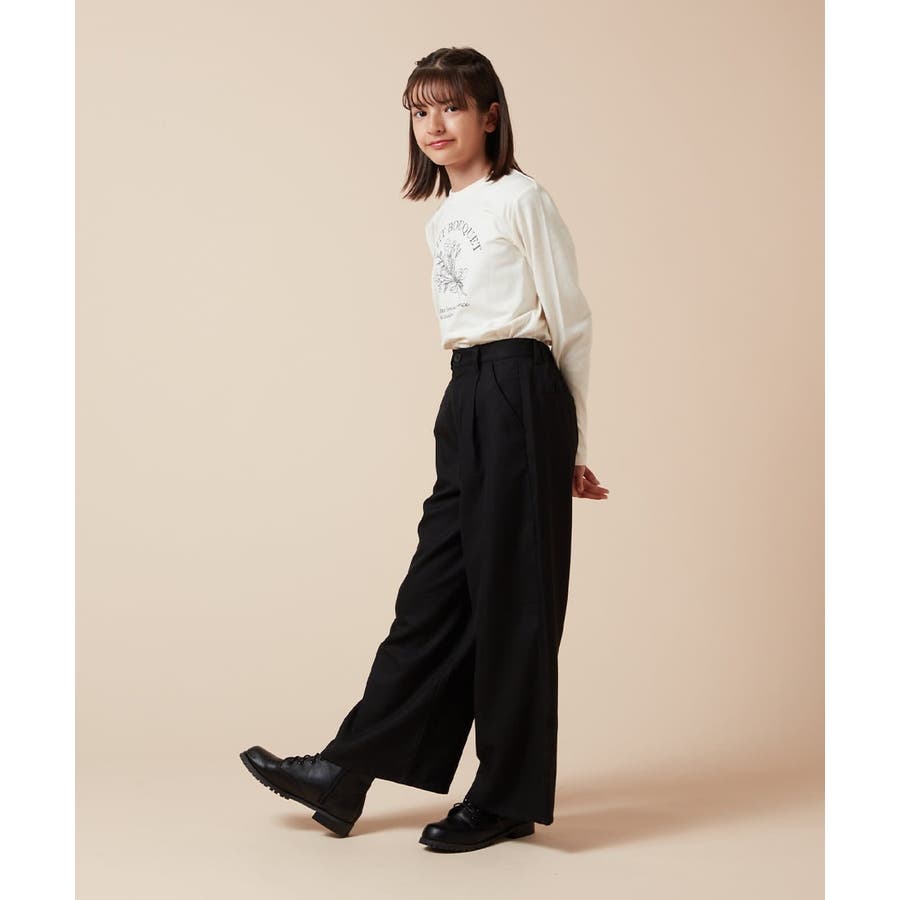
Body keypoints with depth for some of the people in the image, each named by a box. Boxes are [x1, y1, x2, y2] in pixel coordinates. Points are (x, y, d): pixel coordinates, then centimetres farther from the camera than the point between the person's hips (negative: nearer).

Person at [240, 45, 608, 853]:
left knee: (510, 595, -1)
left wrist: (576, 443, -3)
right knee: (435, 590, 10)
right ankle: (345, 772, 14)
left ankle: (506, 799, 10)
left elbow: (571, 323, -4)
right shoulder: (441, 219, 18)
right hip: (466, 400, 7)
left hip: (520, 399, -7)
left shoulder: (521, 198, -4)